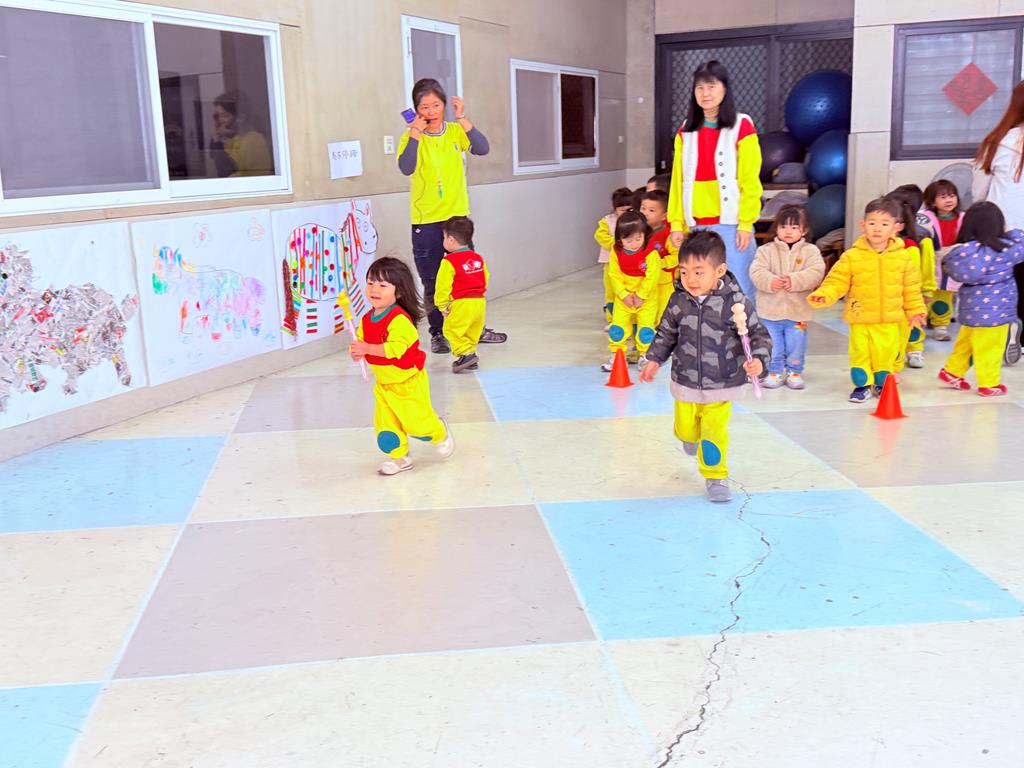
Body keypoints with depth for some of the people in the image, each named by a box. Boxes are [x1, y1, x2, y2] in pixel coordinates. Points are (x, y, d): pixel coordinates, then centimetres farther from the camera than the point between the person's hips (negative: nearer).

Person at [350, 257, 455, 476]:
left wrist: (367, 348, -40)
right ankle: (399, 456, 23)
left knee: (416, 421, 2)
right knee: (385, 424, 4)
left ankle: (441, 433, 33)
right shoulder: (367, 320, 1)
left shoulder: (399, 319, -26)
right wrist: (357, 351, -17)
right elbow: (361, 342, 6)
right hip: (384, 383, 7)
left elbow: (396, 348, -36)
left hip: (408, 381, -7)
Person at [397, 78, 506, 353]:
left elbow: (482, 149, -15)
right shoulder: (412, 137, -4)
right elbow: (406, 168, -23)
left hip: (458, 216, 2)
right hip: (426, 221, -2)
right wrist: (416, 132, -23)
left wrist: (462, 118, -19)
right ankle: (438, 334, 16)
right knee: (432, 281, 4)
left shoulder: (456, 132, 3)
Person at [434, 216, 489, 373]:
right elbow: (486, 279, 17)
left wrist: (442, 306, 3)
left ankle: (465, 354, -10)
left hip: (461, 303, -7)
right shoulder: (478, 258, 11)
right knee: (472, 331, 17)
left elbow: (443, 286, -8)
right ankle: (471, 356, 19)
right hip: (480, 301, 7)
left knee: (452, 329, 1)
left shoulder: (449, 261, -10)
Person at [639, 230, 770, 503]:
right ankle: (692, 436, 54)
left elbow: (760, 334, -11)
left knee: (714, 434, 1)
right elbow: (666, 333, 8)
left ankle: (716, 476, 24)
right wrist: (654, 360, 3)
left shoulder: (735, 302, -17)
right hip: (685, 385, 3)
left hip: (721, 387, -3)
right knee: (686, 431, 17)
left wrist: (758, 360, -27)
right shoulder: (678, 302, -7)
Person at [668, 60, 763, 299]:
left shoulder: (742, 126, -2)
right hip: (696, 225, 4)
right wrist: (676, 223, 4)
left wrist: (746, 223, -12)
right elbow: (678, 181, 9)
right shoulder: (686, 131, 11)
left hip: (731, 224, -4)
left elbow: (750, 181, -6)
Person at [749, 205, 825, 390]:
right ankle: (775, 371, 26)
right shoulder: (766, 250, -1)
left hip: (798, 312, 0)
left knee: (796, 344, 10)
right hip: (770, 311, 0)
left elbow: (816, 273, -13)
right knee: (772, 344, 10)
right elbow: (757, 272, -11)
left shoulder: (810, 251, 0)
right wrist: (770, 281, -29)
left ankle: (794, 371, 28)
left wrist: (795, 280, -27)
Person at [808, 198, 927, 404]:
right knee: (860, 352, 5)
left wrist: (916, 311, 9)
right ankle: (863, 384, 24)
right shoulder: (852, 257, -6)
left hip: (890, 320, 1)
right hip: (860, 319, -1)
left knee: (886, 353, 8)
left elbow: (911, 288, 8)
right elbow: (837, 281, -6)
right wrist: (824, 295, -23)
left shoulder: (903, 257, 1)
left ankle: (882, 383, 31)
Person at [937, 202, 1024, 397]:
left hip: (971, 307, 6)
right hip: (992, 310, -6)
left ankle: (952, 372, 31)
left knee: (965, 342, 22)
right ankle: (988, 384, 17)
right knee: (989, 349, 6)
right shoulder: (1002, 249, -17)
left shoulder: (966, 249, -3)